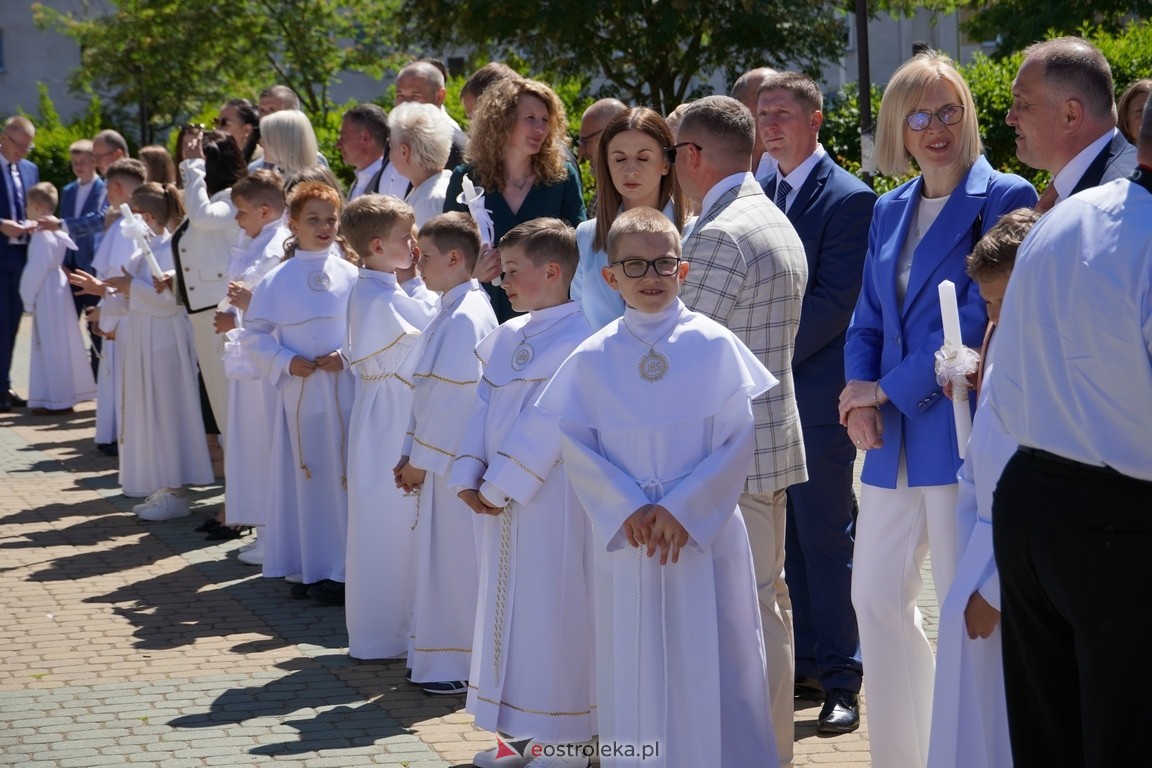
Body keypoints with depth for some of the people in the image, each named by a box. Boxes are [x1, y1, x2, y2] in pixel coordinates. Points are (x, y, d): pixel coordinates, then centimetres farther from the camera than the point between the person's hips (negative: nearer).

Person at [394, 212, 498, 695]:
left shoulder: (465, 317, -18)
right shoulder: (451, 312, 13)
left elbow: (452, 397, -20)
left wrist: (421, 460, -15)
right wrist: (411, 455, 13)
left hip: (456, 461, -10)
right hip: (438, 458, 10)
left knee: (455, 559, -3)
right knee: (440, 558, 15)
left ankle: (458, 666, 5)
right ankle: (437, 658, 23)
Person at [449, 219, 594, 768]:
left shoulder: (577, 338, -14)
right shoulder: (507, 337, 13)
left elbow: (546, 424, -18)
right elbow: (484, 409, 9)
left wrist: (501, 486, -17)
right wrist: (470, 475, -4)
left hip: (552, 498, -9)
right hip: (502, 498, 9)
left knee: (550, 612, -3)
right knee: (508, 607, 13)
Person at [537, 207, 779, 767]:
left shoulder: (714, 346, -3)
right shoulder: (593, 359, 2)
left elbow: (741, 439, -5)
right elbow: (576, 447, 1)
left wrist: (683, 509, -12)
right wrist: (628, 509, -12)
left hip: (705, 536, -1)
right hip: (625, 539, 2)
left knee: (711, 670, 1)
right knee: (633, 673, 6)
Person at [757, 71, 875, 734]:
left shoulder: (849, 198, -9)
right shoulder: (762, 193, 14)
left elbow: (835, 300, -16)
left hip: (817, 393, -7)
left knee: (825, 537, -4)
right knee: (785, 536, 12)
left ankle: (841, 680, 2)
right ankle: (803, 659, 22)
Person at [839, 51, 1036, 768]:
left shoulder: (1005, 197, -7)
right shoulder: (889, 210, 15)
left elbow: (982, 317, -14)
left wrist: (889, 388, -12)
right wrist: (859, 394, -3)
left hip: (961, 431, -7)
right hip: (892, 437, 7)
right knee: (877, 596, 11)